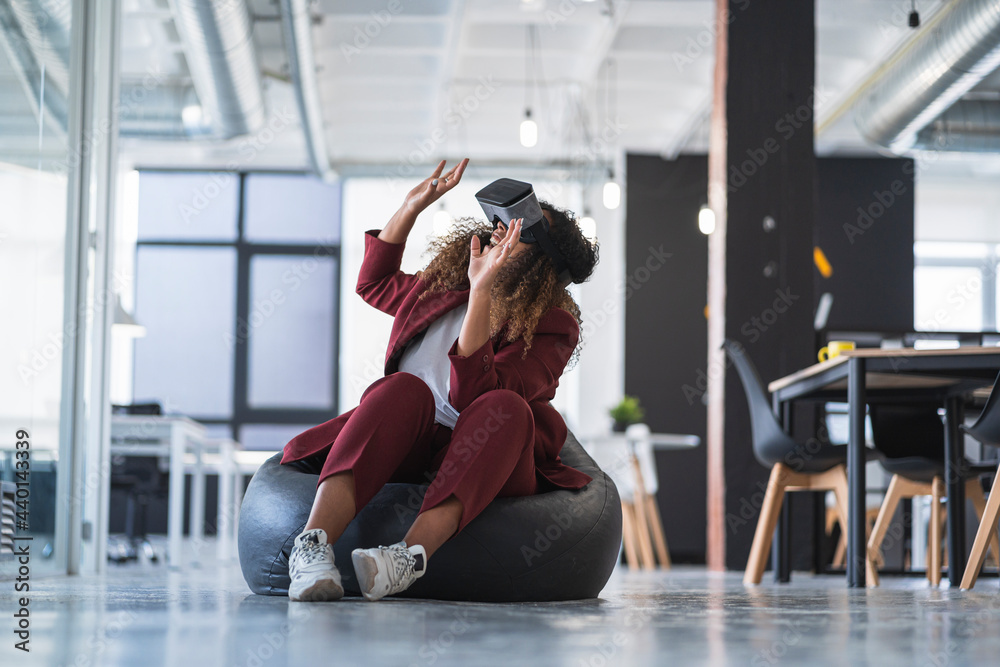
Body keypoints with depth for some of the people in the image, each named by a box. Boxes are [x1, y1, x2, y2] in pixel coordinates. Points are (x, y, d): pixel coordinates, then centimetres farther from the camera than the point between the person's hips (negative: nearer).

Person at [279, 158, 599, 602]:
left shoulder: (552, 326, -6)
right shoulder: (445, 283, 12)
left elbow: (472, 394, -23)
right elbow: (374, 282, 34)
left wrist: (483, 292, -29)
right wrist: (412, 206, 24)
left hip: (484, 466, -3)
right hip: (407, 451, 3)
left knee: (505, 407, -34)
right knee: (406, 388, -29)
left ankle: (413, 553, -55)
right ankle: (314, 542, -51)